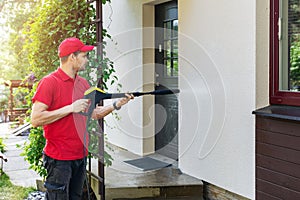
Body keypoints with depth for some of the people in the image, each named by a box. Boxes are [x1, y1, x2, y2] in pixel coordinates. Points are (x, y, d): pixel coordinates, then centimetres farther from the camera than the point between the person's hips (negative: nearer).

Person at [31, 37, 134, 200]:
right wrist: (71, 108, -21)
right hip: (59, 158, -7)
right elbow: (35, 119, -19)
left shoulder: (83, 83, 10)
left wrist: (116, 105, 1)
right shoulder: (49, 82, -13)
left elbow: (94, 114, 16)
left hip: (80, 156, 7)